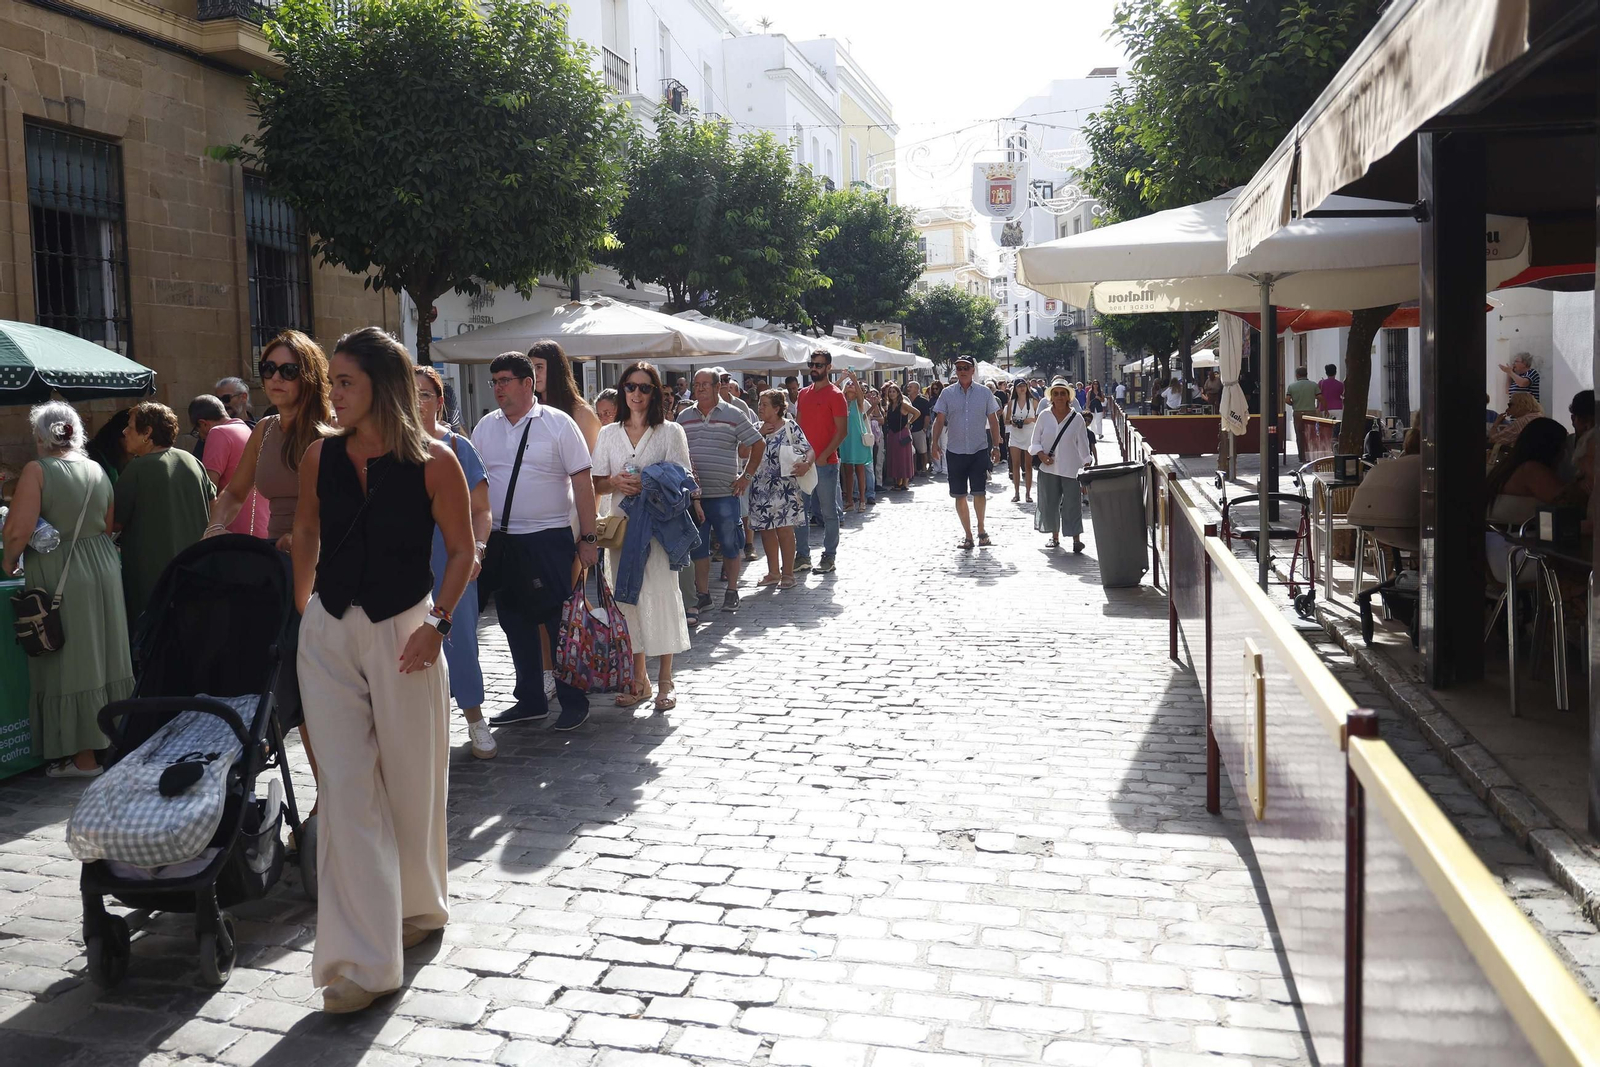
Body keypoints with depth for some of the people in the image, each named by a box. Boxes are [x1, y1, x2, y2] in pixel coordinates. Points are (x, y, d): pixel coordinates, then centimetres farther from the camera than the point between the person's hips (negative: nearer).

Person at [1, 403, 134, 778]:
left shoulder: (37, 470, -11)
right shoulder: (97, 470, 7)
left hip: (58, 575, -6)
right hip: (103, 568, 6)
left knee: (70, 662, 2)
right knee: (105, 658, 15)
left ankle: (83, 757, 8)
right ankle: (113, 739, 24)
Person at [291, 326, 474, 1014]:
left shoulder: (432, 460, -9)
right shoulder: (321, 457, 2)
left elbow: (462, 549, -3)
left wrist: (438, 622, -13)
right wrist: (301, 608, 13)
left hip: (404, 632, -3)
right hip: (328, 632, 3)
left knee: (411, 782, 10)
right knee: (345, 789, -2)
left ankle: (419, 909, 37)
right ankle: (362, 961, 2)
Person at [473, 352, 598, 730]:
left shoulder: (558, 424, -5)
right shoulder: (485, 427, 8)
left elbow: (583, 483, -6)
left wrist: (587, 538, -9)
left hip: (549, 539, -5)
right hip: (500, 540, 5)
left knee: (559, 622, -1)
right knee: (516, 623, 13)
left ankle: (574, 701, 14)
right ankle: (530, 701, 26)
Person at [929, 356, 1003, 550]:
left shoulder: (985, 393, 2)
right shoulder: (947, 394, 2)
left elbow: (993, 421, 7)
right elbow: (939, 420, 2)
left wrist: (996, 446, 2)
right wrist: (935, 443, -11)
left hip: (979, 450, -1)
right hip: (955, 452, 1)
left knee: (979, 492, -6)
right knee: (959, 495, 4)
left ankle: (981, 528, 15)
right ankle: (968, 534, 15)